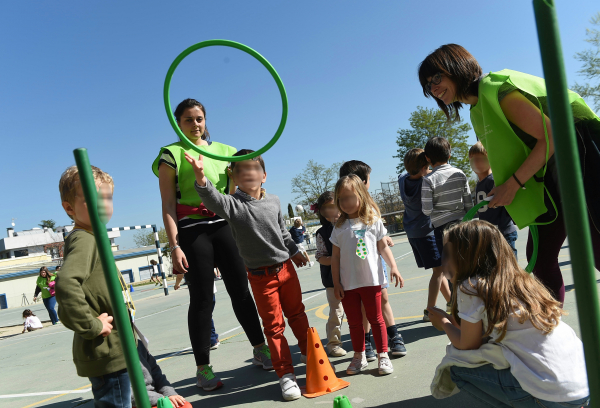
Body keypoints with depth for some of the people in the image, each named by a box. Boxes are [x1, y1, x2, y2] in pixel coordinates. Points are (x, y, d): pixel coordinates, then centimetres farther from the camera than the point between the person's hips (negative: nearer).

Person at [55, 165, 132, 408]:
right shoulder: (84, 240, -19)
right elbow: (65, 284, -35)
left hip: (107, 352, 10)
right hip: (107, 352, -10)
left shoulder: (90, 238, 12)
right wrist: (91, 325, -26)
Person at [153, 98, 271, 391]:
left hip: (223, 224, 4)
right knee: (201, 298, -1)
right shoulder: (171, 154, 1)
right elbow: (168, 206, -5)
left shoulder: (222, 150, 14)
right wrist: (175, 246, -11)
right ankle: (203, 369, 12)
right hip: (191, 229, -4)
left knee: (241, 290, 7)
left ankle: (260, 350, 21)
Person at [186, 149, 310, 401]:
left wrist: (294, 251, 25)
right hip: (260, 276, -4)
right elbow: (213, 200, -35)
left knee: (297, 313, 19)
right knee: (274, 325, 5)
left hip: (286, 267, 4)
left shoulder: (273, 201, 1)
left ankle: (308, 353, 40)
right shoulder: (233, 204, -13)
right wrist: (201, 177, -52)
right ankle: (285, 375, 16)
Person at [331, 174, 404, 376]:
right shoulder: (339, 227, 1)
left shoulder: (373, 221, 1)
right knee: (354, 322, 12)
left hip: (371, 280, -1)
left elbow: (383, 247, 6)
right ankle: (359, 356, 28)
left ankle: (383, 356, 21)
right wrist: (336, 283, 0)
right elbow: (335, 257, 3)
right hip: (348, 283, 2)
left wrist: (393, 266, -5)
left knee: (376, 318, 8)